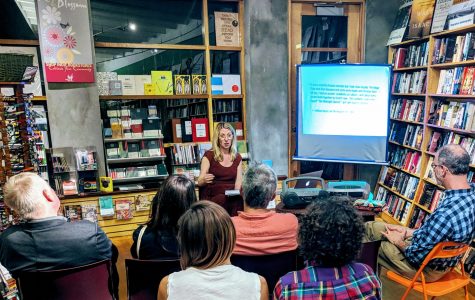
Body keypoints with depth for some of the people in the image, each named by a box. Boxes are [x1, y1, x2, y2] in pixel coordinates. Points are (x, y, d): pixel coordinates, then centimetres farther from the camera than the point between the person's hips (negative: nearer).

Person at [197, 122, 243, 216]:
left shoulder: (237, 158, 13)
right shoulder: (209, 155, 2)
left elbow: (238, 183, 9)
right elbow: (200, 182, 0)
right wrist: (205, 180, -23)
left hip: (232, 199, 3)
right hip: (211, 199, -3)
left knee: (239, 201, -31)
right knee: (223, 199, -35)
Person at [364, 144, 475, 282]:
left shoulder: (445, 214, -40)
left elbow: (416, 256, -26)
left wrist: (399, 242, -6)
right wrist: (407, 232, 4)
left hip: (426, 268, -7)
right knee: (370, 226, 17)